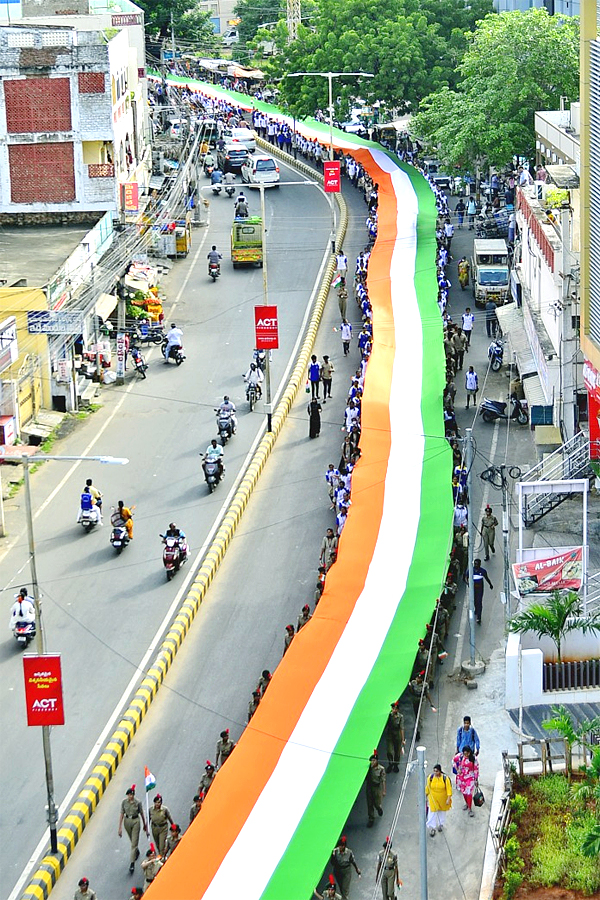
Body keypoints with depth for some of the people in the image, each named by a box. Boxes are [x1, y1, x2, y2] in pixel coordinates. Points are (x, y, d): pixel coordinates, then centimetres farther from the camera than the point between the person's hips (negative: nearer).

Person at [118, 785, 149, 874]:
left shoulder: (138, 802, -13)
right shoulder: (124, 802, -9)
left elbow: (141, 814, -2)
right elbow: (121, 814, -6)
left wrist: (145, 825, 8)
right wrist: (120, 827, -7)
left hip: (135, 821, -3)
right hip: (127, 821, 3)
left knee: (134, 843, -7)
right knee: (132, 840, 24)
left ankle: (132, 863, -7)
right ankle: (137, 851, 55)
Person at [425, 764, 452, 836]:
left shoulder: (445, 778, -19)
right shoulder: (430, 777, -12)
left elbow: (449, 789, -14)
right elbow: (427, 787, 1)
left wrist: (448, 799, -17)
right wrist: (426, 795, 8)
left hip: (442, 799, 0)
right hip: (433, 799, 0)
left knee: (442, 812, 18)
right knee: (432, 812, -1)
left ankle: (440, 824, 41)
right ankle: (432, 828, 9)